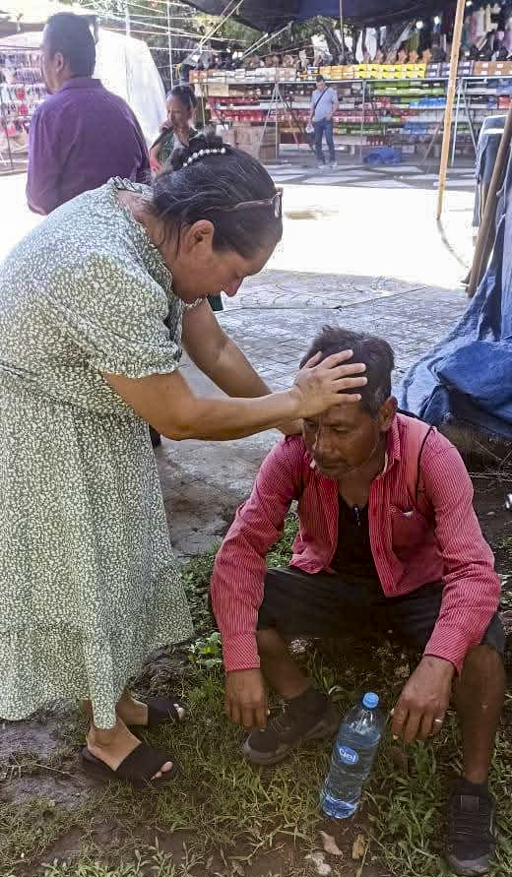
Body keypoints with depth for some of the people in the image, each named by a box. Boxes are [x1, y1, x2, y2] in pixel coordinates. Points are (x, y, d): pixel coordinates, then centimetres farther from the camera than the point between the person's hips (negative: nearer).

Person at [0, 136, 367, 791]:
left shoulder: (158, 221, -7)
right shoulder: (109, 272, -36)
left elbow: (212, 347, 2)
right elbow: (179, 418, -27)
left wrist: (292, 417, 4)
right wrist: (294, 402, -17)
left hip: (90, 423, 9)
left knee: (116, 562, 19)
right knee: (83, 580, 7)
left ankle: (118, 700, 41)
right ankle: (105, 736, 32)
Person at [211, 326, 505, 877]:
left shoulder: (431, 456, -29)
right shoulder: (294, 454, -23)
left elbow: (473, 570, -34)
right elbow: (241, 550, -24)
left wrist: (437, 665, -51)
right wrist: (242, 663, -33)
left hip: (416, 591, -2)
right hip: (330, 584, 2)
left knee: (481, 650, -32)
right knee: (239, 602, -23)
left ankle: (473, 789, -2)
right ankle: (308, 707, 7)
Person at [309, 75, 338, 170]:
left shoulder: (330, 91, 1)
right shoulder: (314, 93, 15)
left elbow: (336, 104, -4)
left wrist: (331, 114, -17)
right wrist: (310, 118, 15)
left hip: (327, 120, -5)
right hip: (317, 120, 5)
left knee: (329, 140, -11)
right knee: (317, 141, 3)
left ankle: (332, 160, -1)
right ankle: (320, 161, 10)